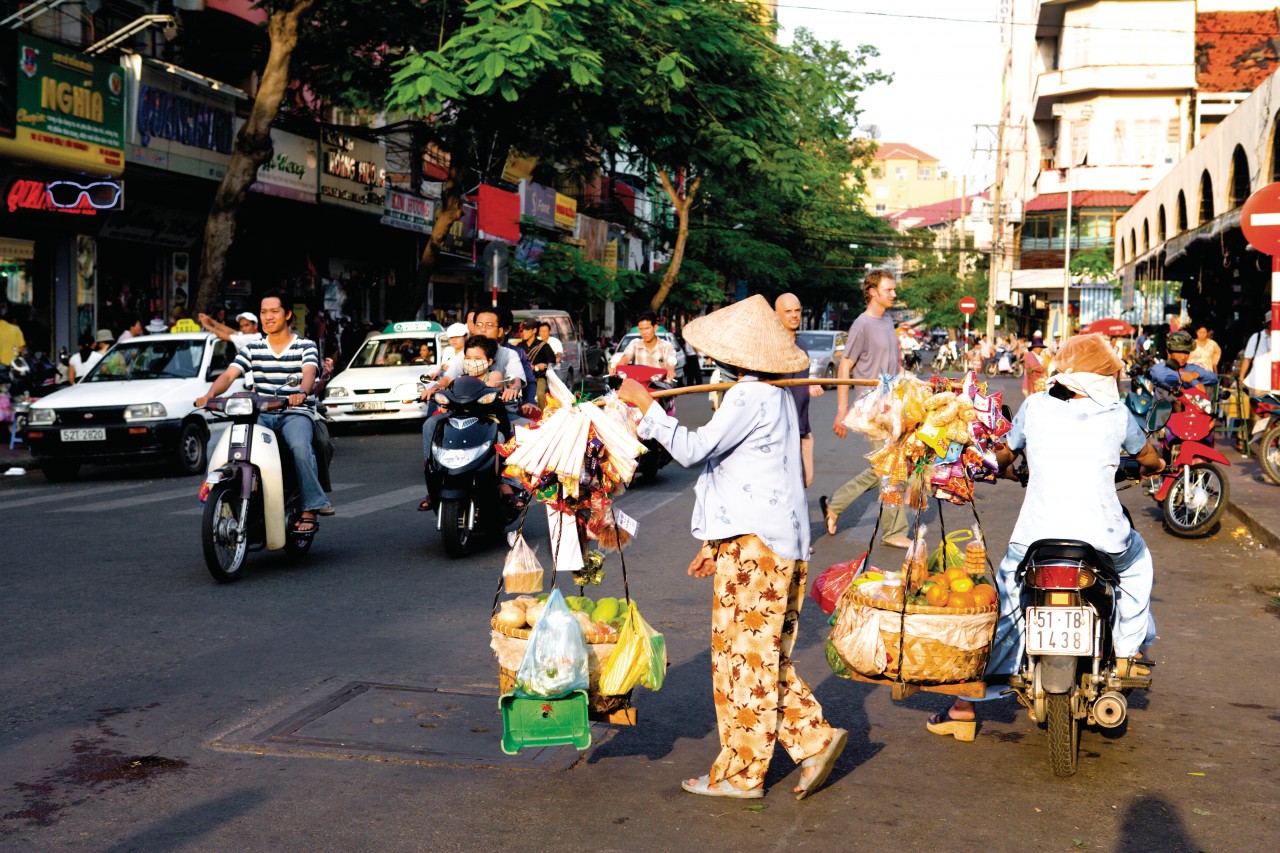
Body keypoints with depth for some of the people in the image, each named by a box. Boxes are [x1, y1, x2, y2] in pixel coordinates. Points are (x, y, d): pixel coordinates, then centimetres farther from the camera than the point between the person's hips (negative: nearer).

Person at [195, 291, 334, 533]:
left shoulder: (305, 347, 6)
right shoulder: (252, 349, 16)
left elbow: (309, 373, -15)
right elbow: (229, 375, 3)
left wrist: (301, 393, -39)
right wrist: (210, 394, -18)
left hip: (296, 413, -3)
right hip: (261, 414, 3)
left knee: (300, 447, -35)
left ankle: (311, 509, -30)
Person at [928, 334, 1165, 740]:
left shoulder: (1035, 406, 7)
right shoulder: (1116, 414, 7)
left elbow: (1002, 454, 22)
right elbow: (1152, 460, 25)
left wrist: (1002, 468, 46)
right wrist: (1148, 468, 49)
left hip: (1035, 535, 0)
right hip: (1101, 535, 0)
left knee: (1000, 608, 17)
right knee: (1136, 559, 34)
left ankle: (965, 705, 12)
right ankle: (1126, 653, 34)